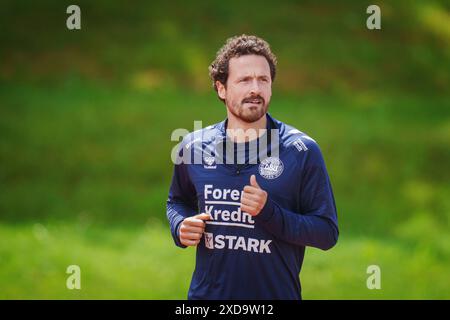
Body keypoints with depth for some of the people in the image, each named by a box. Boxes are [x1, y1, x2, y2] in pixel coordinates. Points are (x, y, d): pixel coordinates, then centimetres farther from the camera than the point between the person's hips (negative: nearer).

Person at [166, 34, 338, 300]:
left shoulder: (302, 151, -8)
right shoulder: (194, 146, 0)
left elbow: (327, 233, -9)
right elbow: (177, 201, 19)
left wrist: (269, 212, -22)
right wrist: (180, 227, -3)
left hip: (277, 293, -2)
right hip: (207, 292, 2)